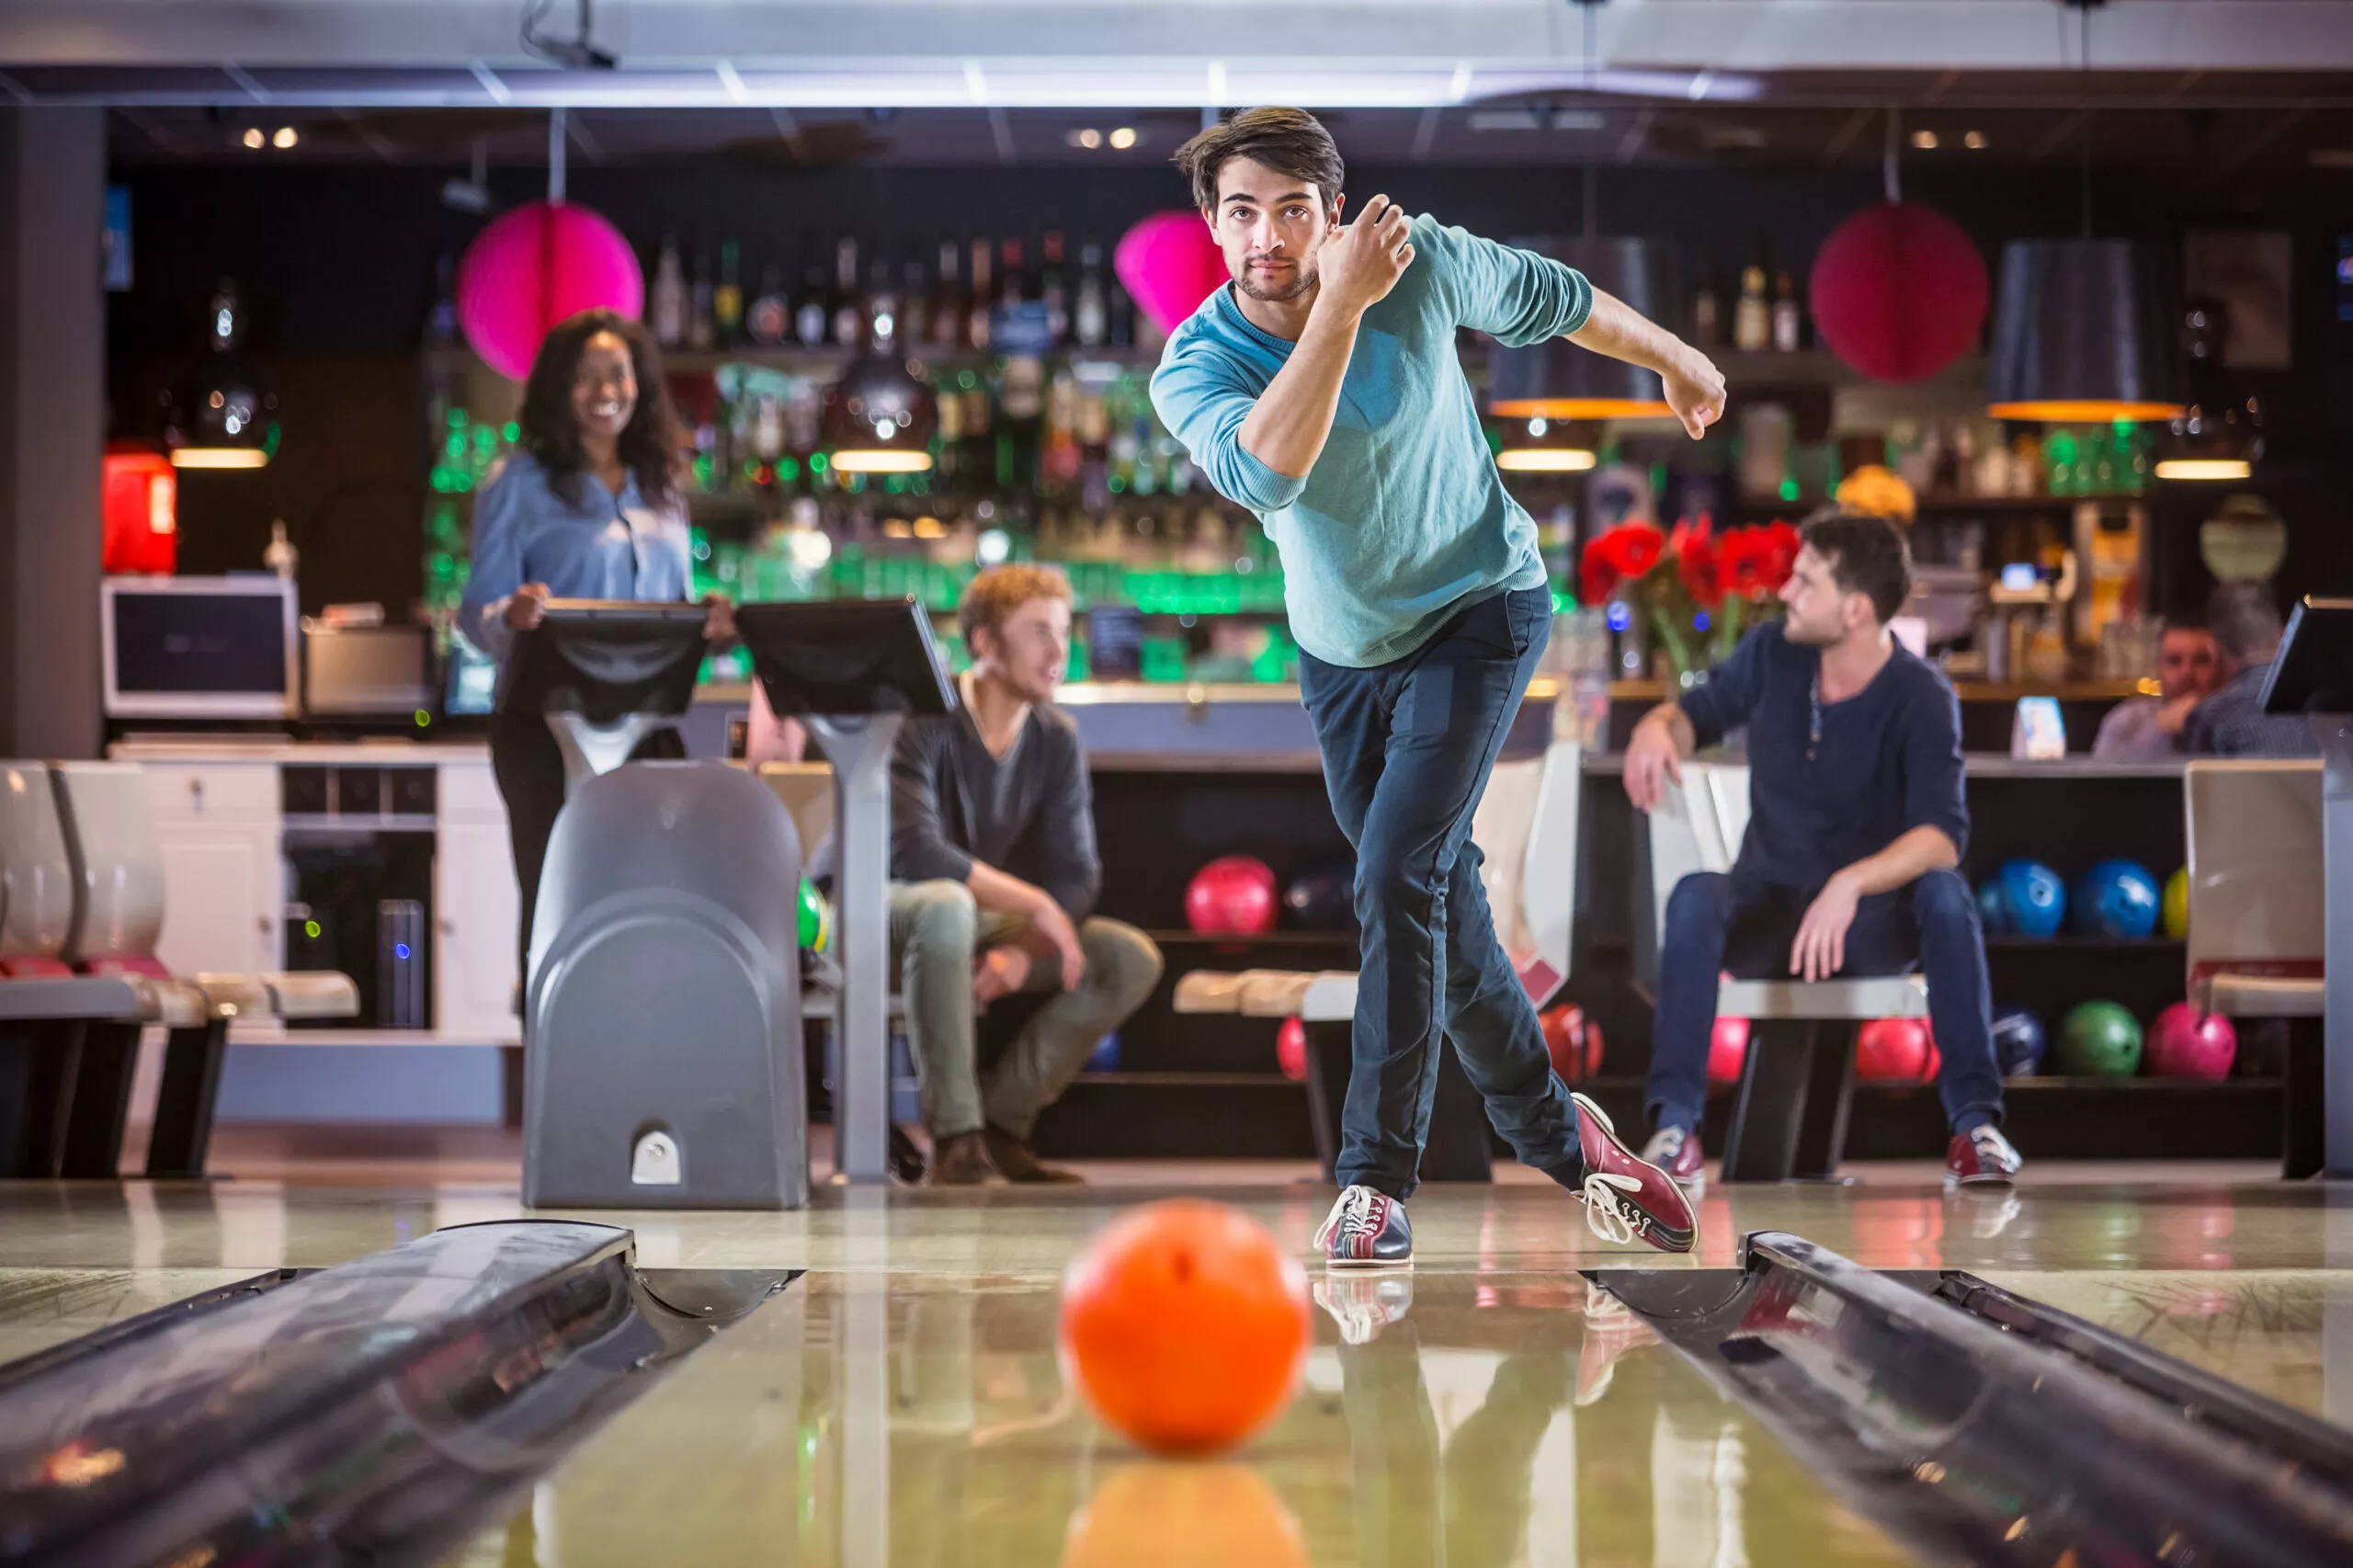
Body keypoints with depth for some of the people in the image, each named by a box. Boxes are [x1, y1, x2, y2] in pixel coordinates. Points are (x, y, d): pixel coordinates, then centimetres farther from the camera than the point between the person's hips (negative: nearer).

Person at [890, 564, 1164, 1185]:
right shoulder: (924, 721, -19)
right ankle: (955, 1135, -33)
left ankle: (1002, 1124, -7)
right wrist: (1035, 903, -30)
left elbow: (1076, 877, -5)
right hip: (890, 912, -6)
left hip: (990, 923, 6)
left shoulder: (1057, 739, -2)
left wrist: (1021, 951, -25)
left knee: (1133, 960, -13)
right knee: (946, 905, -42)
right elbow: (914, 852, -32)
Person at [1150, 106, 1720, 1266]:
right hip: (1343, 650, 3)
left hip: (1479, 613, -3)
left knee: (1398, 876, -18)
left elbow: (1549, 300, 4)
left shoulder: (1422, 265, -17)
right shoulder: (1192, 367, -18)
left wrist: (1672, 357, 19)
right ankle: (1560, 1139, 29)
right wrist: (1341, 303, -44)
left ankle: (1376, 1181, -12)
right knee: (1441, 906, 9)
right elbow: (1262, 470, -40)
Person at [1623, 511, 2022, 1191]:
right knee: (1694, 896, -31)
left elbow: (1942, 836, -30)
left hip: (1873, 916, -2)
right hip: (1768, 906, 2)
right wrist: (1657, 729, -15)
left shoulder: (1921, 698, -18)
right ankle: (1675, 1123, -34)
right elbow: (1699, 711, 11)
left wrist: (1850, 883, -48)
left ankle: (1974, 1121, -31)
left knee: (1943, 894, -35)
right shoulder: (1773, 652, -6)